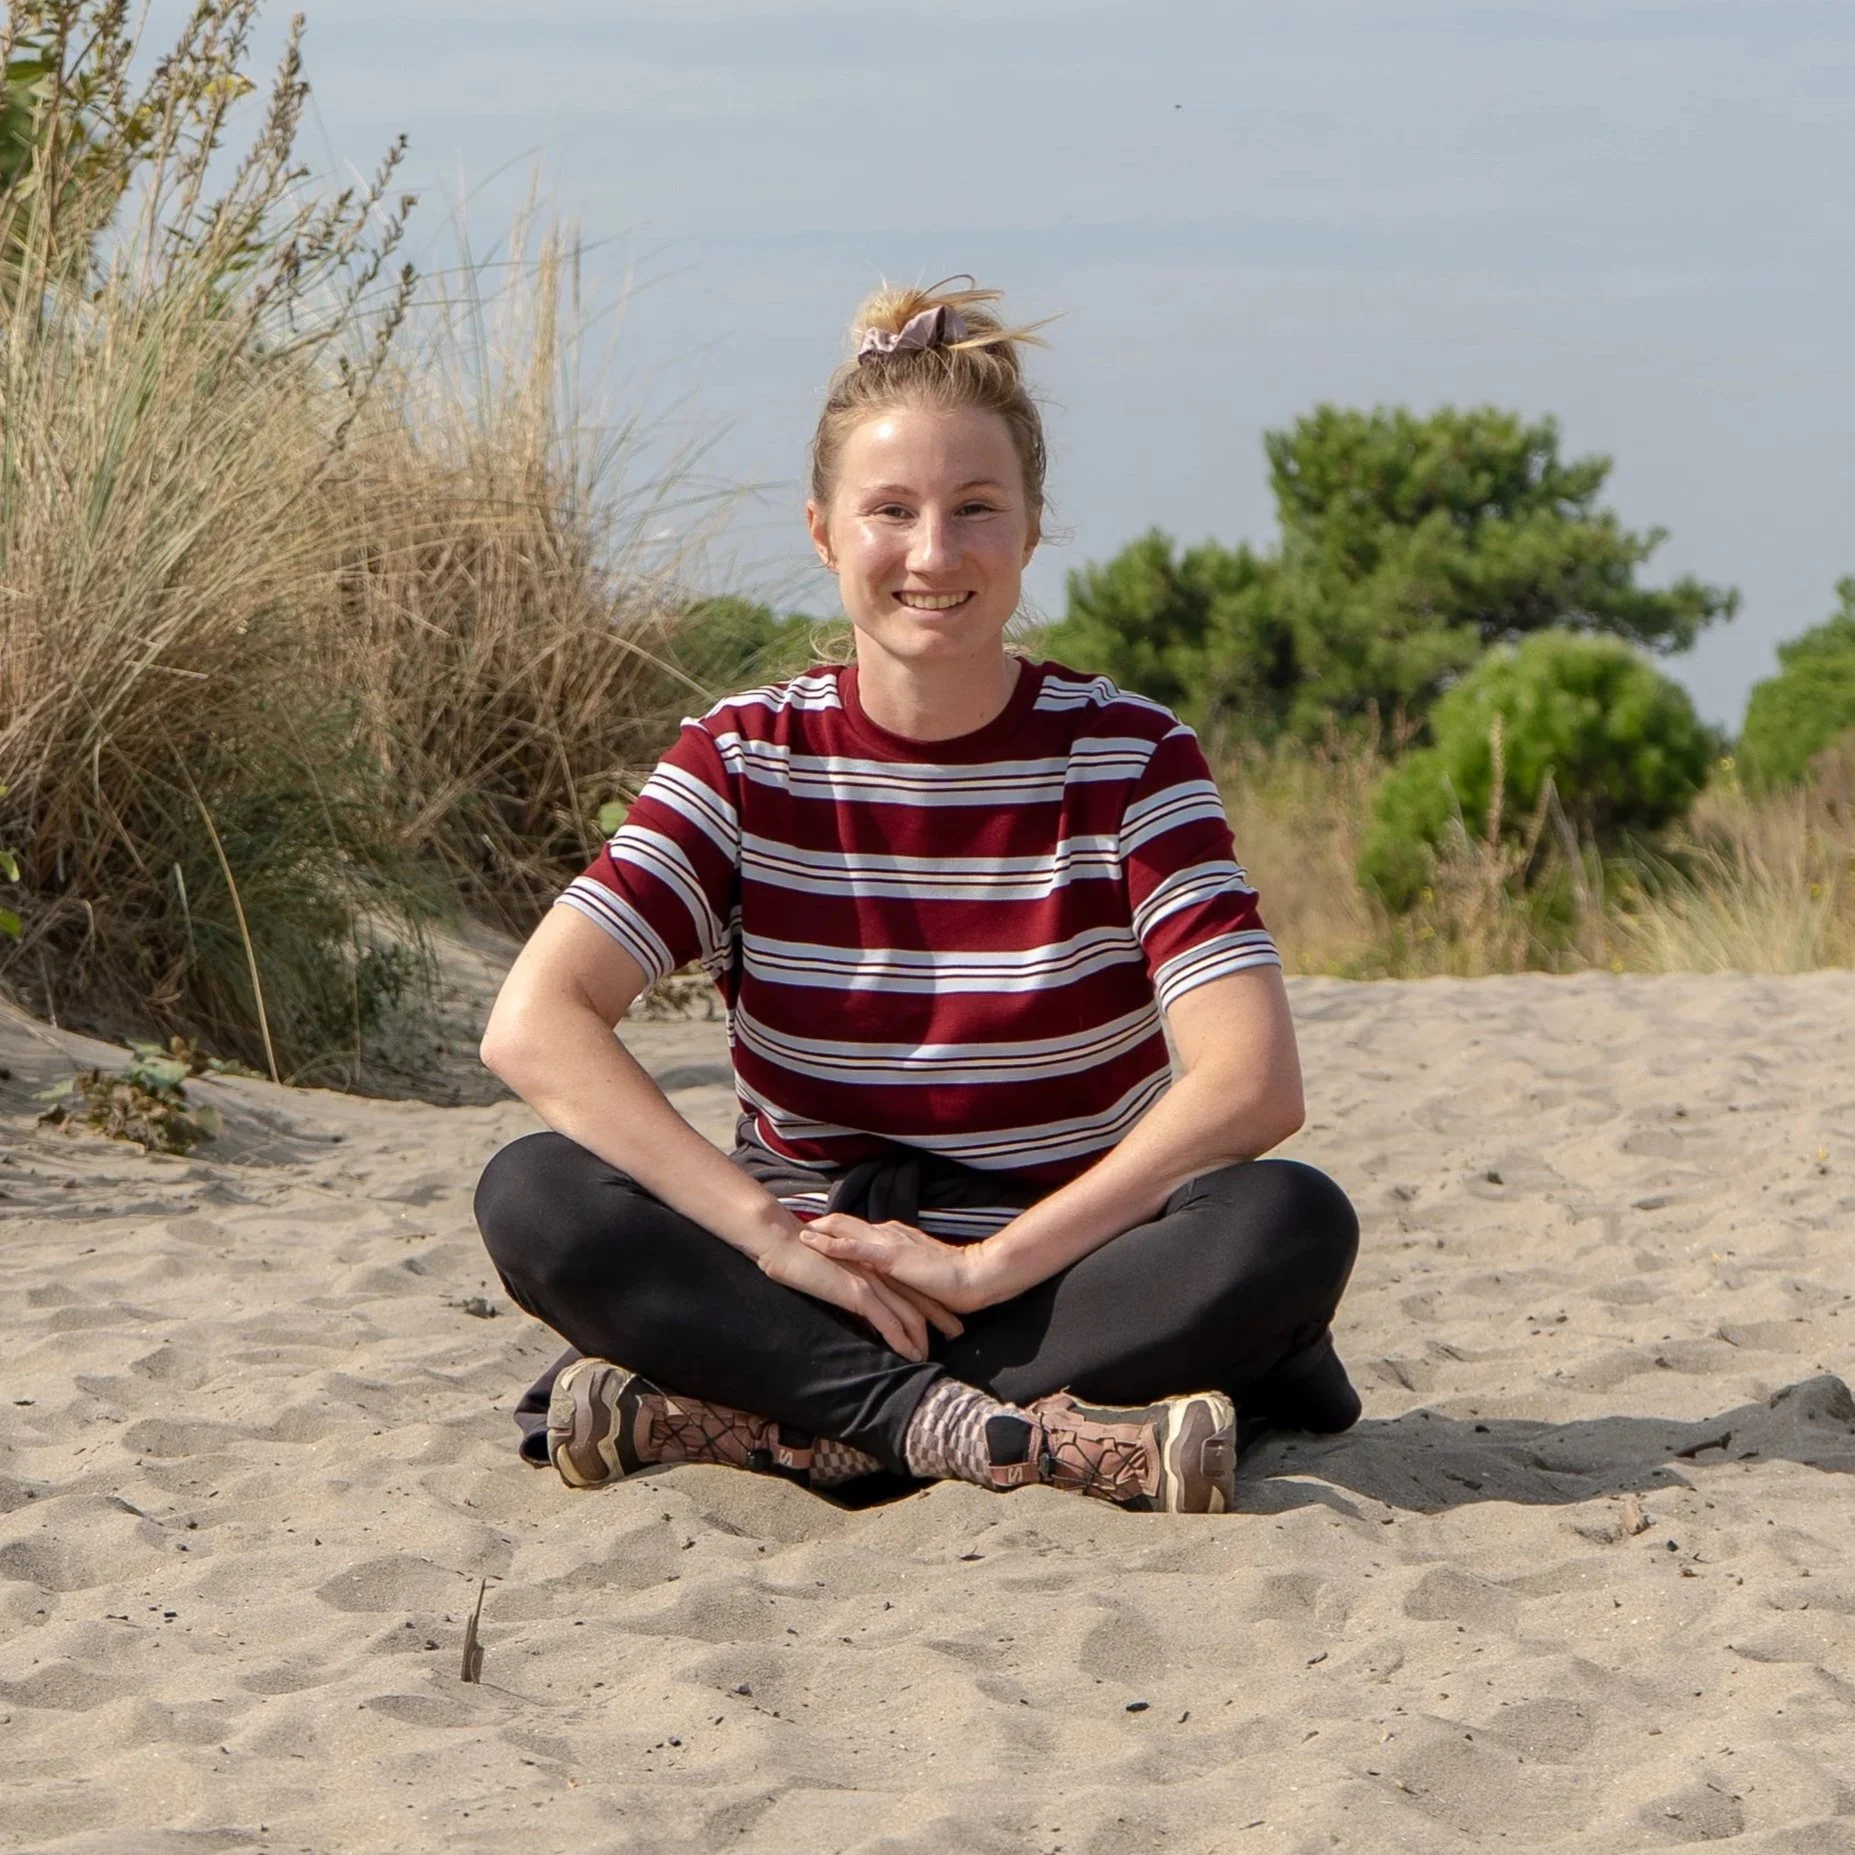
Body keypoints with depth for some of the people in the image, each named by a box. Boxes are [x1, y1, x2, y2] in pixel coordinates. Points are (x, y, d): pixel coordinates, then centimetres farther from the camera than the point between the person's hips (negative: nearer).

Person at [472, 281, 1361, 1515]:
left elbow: (1254, 1083, -15)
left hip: (1064, 1287, 0)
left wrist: (988, 1264, -23)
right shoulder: (750, 763, 0)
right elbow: (534, 1022, -14)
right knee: (533, 1196, -24)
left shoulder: (1128, 756, -3)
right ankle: (1012, 1437, -34)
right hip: (811, 1299, 1)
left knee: (1294, 1226, -30)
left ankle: (748, 1428, -30)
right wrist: (774, 1234, -25)